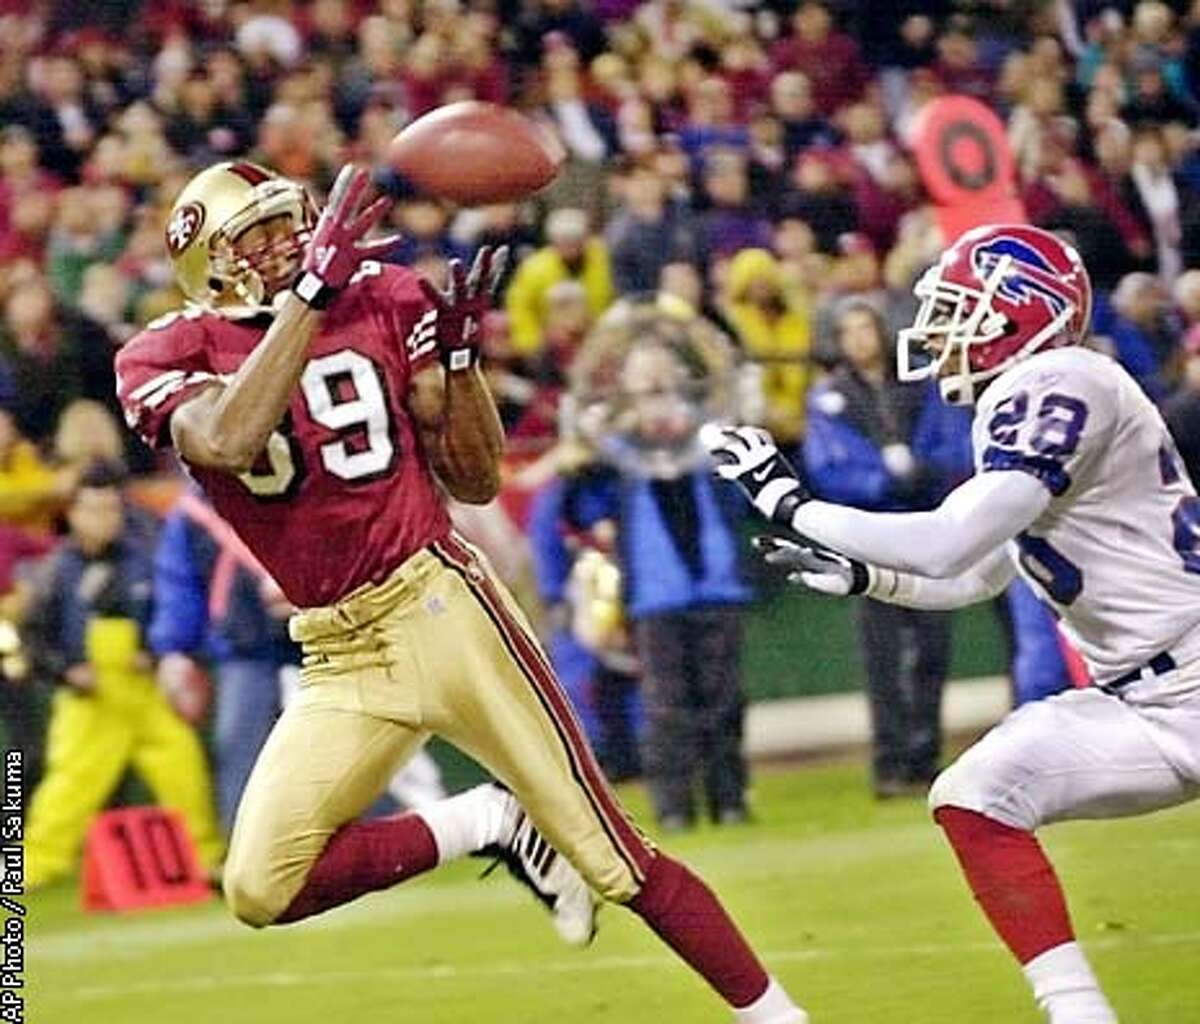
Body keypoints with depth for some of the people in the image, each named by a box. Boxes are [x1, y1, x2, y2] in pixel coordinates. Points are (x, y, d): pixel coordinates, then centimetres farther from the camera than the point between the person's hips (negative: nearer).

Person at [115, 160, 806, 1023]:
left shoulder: (383, 300, 3)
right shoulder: (167, 358, -2)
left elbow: (476, 482, 6)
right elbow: (227, 441, -27)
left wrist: (458, 353, -10)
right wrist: (312, 293, -26)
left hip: (444, 610, -1)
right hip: (340, 661, 2)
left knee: (614, 860, -4)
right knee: (262, 890, -11)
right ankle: (485, 826, 7)